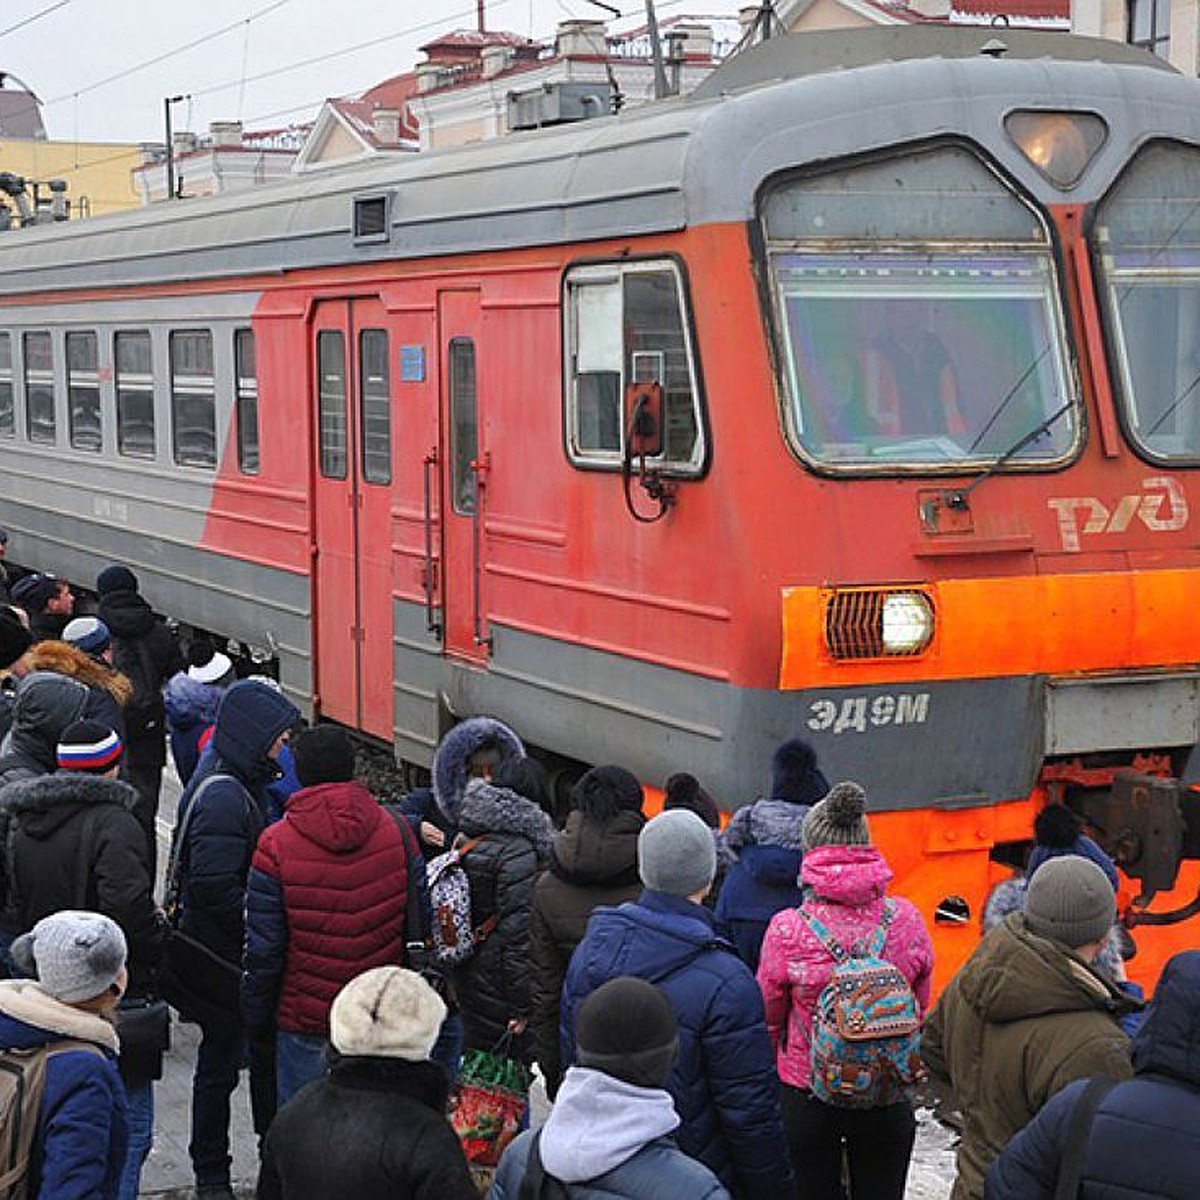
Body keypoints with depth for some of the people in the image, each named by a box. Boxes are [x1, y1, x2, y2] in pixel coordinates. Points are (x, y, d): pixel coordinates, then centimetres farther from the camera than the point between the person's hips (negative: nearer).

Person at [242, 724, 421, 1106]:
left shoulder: (276, 845, -13)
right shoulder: (395, 831, -4)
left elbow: (263, 948, -9)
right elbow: (420, 928, 2)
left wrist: (255, 1016, 5)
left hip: (305, 1022, -3)